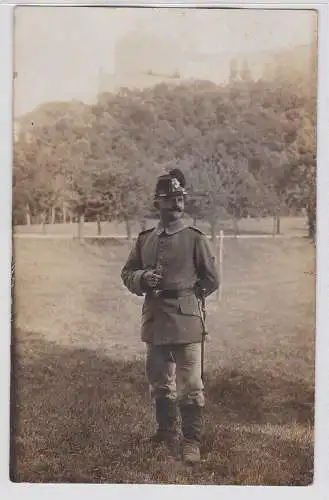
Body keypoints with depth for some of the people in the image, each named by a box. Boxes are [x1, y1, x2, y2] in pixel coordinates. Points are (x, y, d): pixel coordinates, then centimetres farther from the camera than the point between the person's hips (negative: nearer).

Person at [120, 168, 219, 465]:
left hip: (186, 321, -4)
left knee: (190, 384, -3)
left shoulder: (196, 239, -3)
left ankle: (192, 441, 9)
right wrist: (143, 278, -8)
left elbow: (211, 281, 2)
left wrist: (183, 295, 3)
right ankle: (167, 433, 33)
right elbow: (127, 273, 13)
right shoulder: (145, 239, 9)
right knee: (160, 382, 16)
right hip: (154, 321, 5)